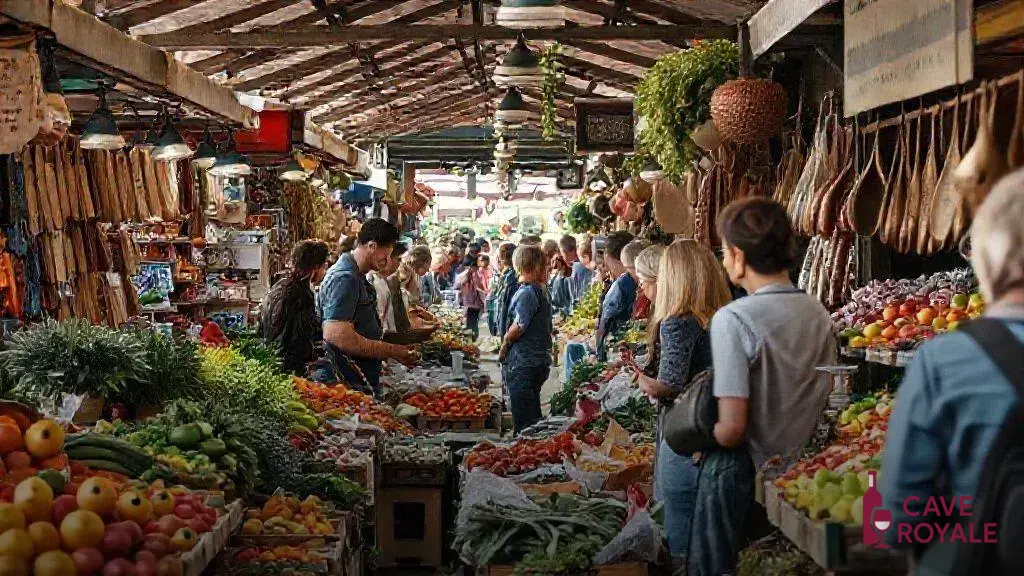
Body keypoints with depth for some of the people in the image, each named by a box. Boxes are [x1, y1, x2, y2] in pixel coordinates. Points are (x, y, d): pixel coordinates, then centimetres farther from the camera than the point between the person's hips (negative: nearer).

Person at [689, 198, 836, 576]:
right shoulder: (819, 314, -1)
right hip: (797, 469, 6)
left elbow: (732, 428, -23)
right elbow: (822, 401, 9)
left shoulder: (732, 319, -20)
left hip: (741, 472, -6)